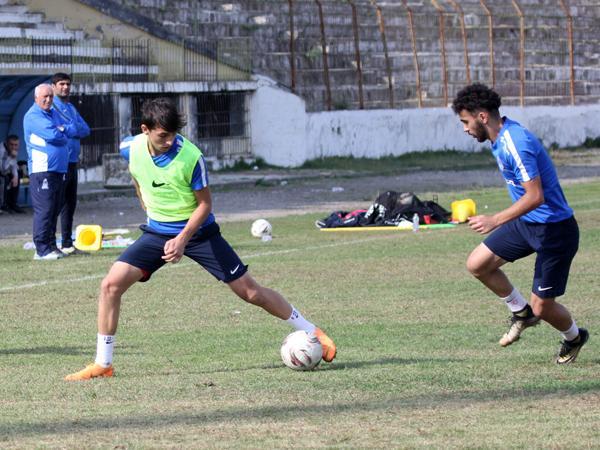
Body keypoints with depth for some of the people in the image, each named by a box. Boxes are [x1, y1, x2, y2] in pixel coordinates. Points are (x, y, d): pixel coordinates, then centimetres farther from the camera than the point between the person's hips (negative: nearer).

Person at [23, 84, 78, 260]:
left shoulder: (54, 113, 19)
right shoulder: (33, 116, -8)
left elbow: (72, 130, 11)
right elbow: (53, 135, -18)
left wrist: (62, 130, -8)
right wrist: (64, 135, 2)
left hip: (59, 170, 9)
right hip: (42, 171, -9)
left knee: (55, 210, 11)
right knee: (44, 210, -11)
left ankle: (51, 246, 17)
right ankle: (42, 250, -10)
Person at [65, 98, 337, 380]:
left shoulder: (190, 156, -24)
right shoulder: (131, 149, -12)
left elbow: (204, 204, -13)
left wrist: (183, 239, -25)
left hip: (197, 232, -3)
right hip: (157, 233, 3)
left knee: (250, 291, -2)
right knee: (111, 285, -13)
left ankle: (311, 332, 14)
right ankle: (102, 364, -4)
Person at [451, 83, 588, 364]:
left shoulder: (516, 144, -27)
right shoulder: (499, 141, 4)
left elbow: (535, 196, -30)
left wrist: (495, 221, -33)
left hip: (553, 230, -9)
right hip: (526, 223, 9)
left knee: (541, 306, -2)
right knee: (477, 264, 3)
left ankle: (574, 337, 30)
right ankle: (520, 311, 22)